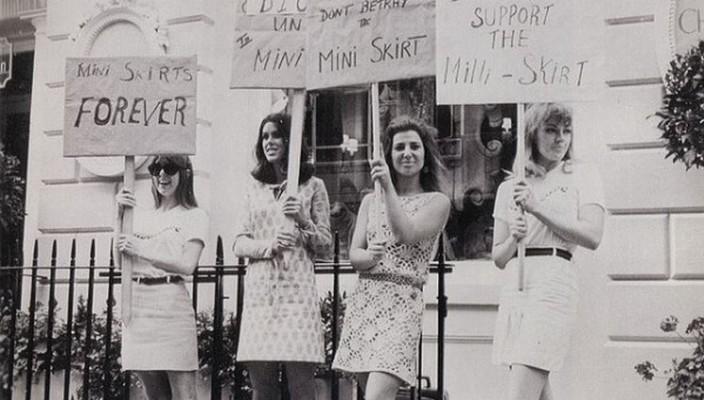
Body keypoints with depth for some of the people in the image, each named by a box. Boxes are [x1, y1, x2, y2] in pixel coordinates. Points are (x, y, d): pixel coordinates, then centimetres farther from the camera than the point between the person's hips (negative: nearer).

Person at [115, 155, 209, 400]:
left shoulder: (194, 216, 6)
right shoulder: (140, 215, 20)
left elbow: (187, 265, -7)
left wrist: (140, 250, -11)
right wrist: (119, 214, 4)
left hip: (170, 304, -5)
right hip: (136, 304, 5)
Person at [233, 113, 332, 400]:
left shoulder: (313, 186, 8)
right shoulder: (255, 188, 16)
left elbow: (325, 247, 7)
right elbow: (239, 244, 10)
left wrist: (303, 220, -11)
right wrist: (268, 245, -9)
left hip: (297, 289, -3)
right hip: (259, 290, 3)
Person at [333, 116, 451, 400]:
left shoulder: (437, 202, 5)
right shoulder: (371, 200, 16)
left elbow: (407, 235, -12)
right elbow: (353, 254, 9)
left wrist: (388, 188, -15)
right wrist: (369, 256, -13)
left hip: (401, 304, -5)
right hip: (362, 301, 5)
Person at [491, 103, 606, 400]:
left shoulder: (581, 175, 7)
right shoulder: (509, 188, 16)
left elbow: (592, 237, -6)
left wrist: (537, 208, -8)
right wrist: (514, 238, -6)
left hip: (553, 283, -5)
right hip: (514, 288, 5)